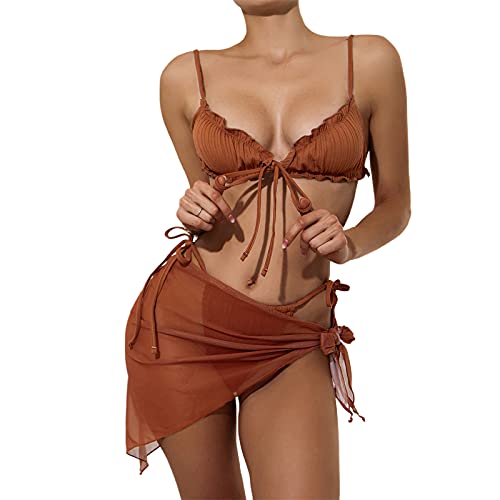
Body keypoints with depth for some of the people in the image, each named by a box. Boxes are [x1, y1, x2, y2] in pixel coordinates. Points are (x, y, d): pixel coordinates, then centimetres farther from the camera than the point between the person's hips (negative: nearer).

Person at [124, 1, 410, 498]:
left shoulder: (371, 60, 2)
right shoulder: (186, 76, 5)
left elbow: (395, 206, 9)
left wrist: (347, 245, -11)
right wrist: (193, 212, -5)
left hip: (293, 346, -1)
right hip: (184, 322, 1)